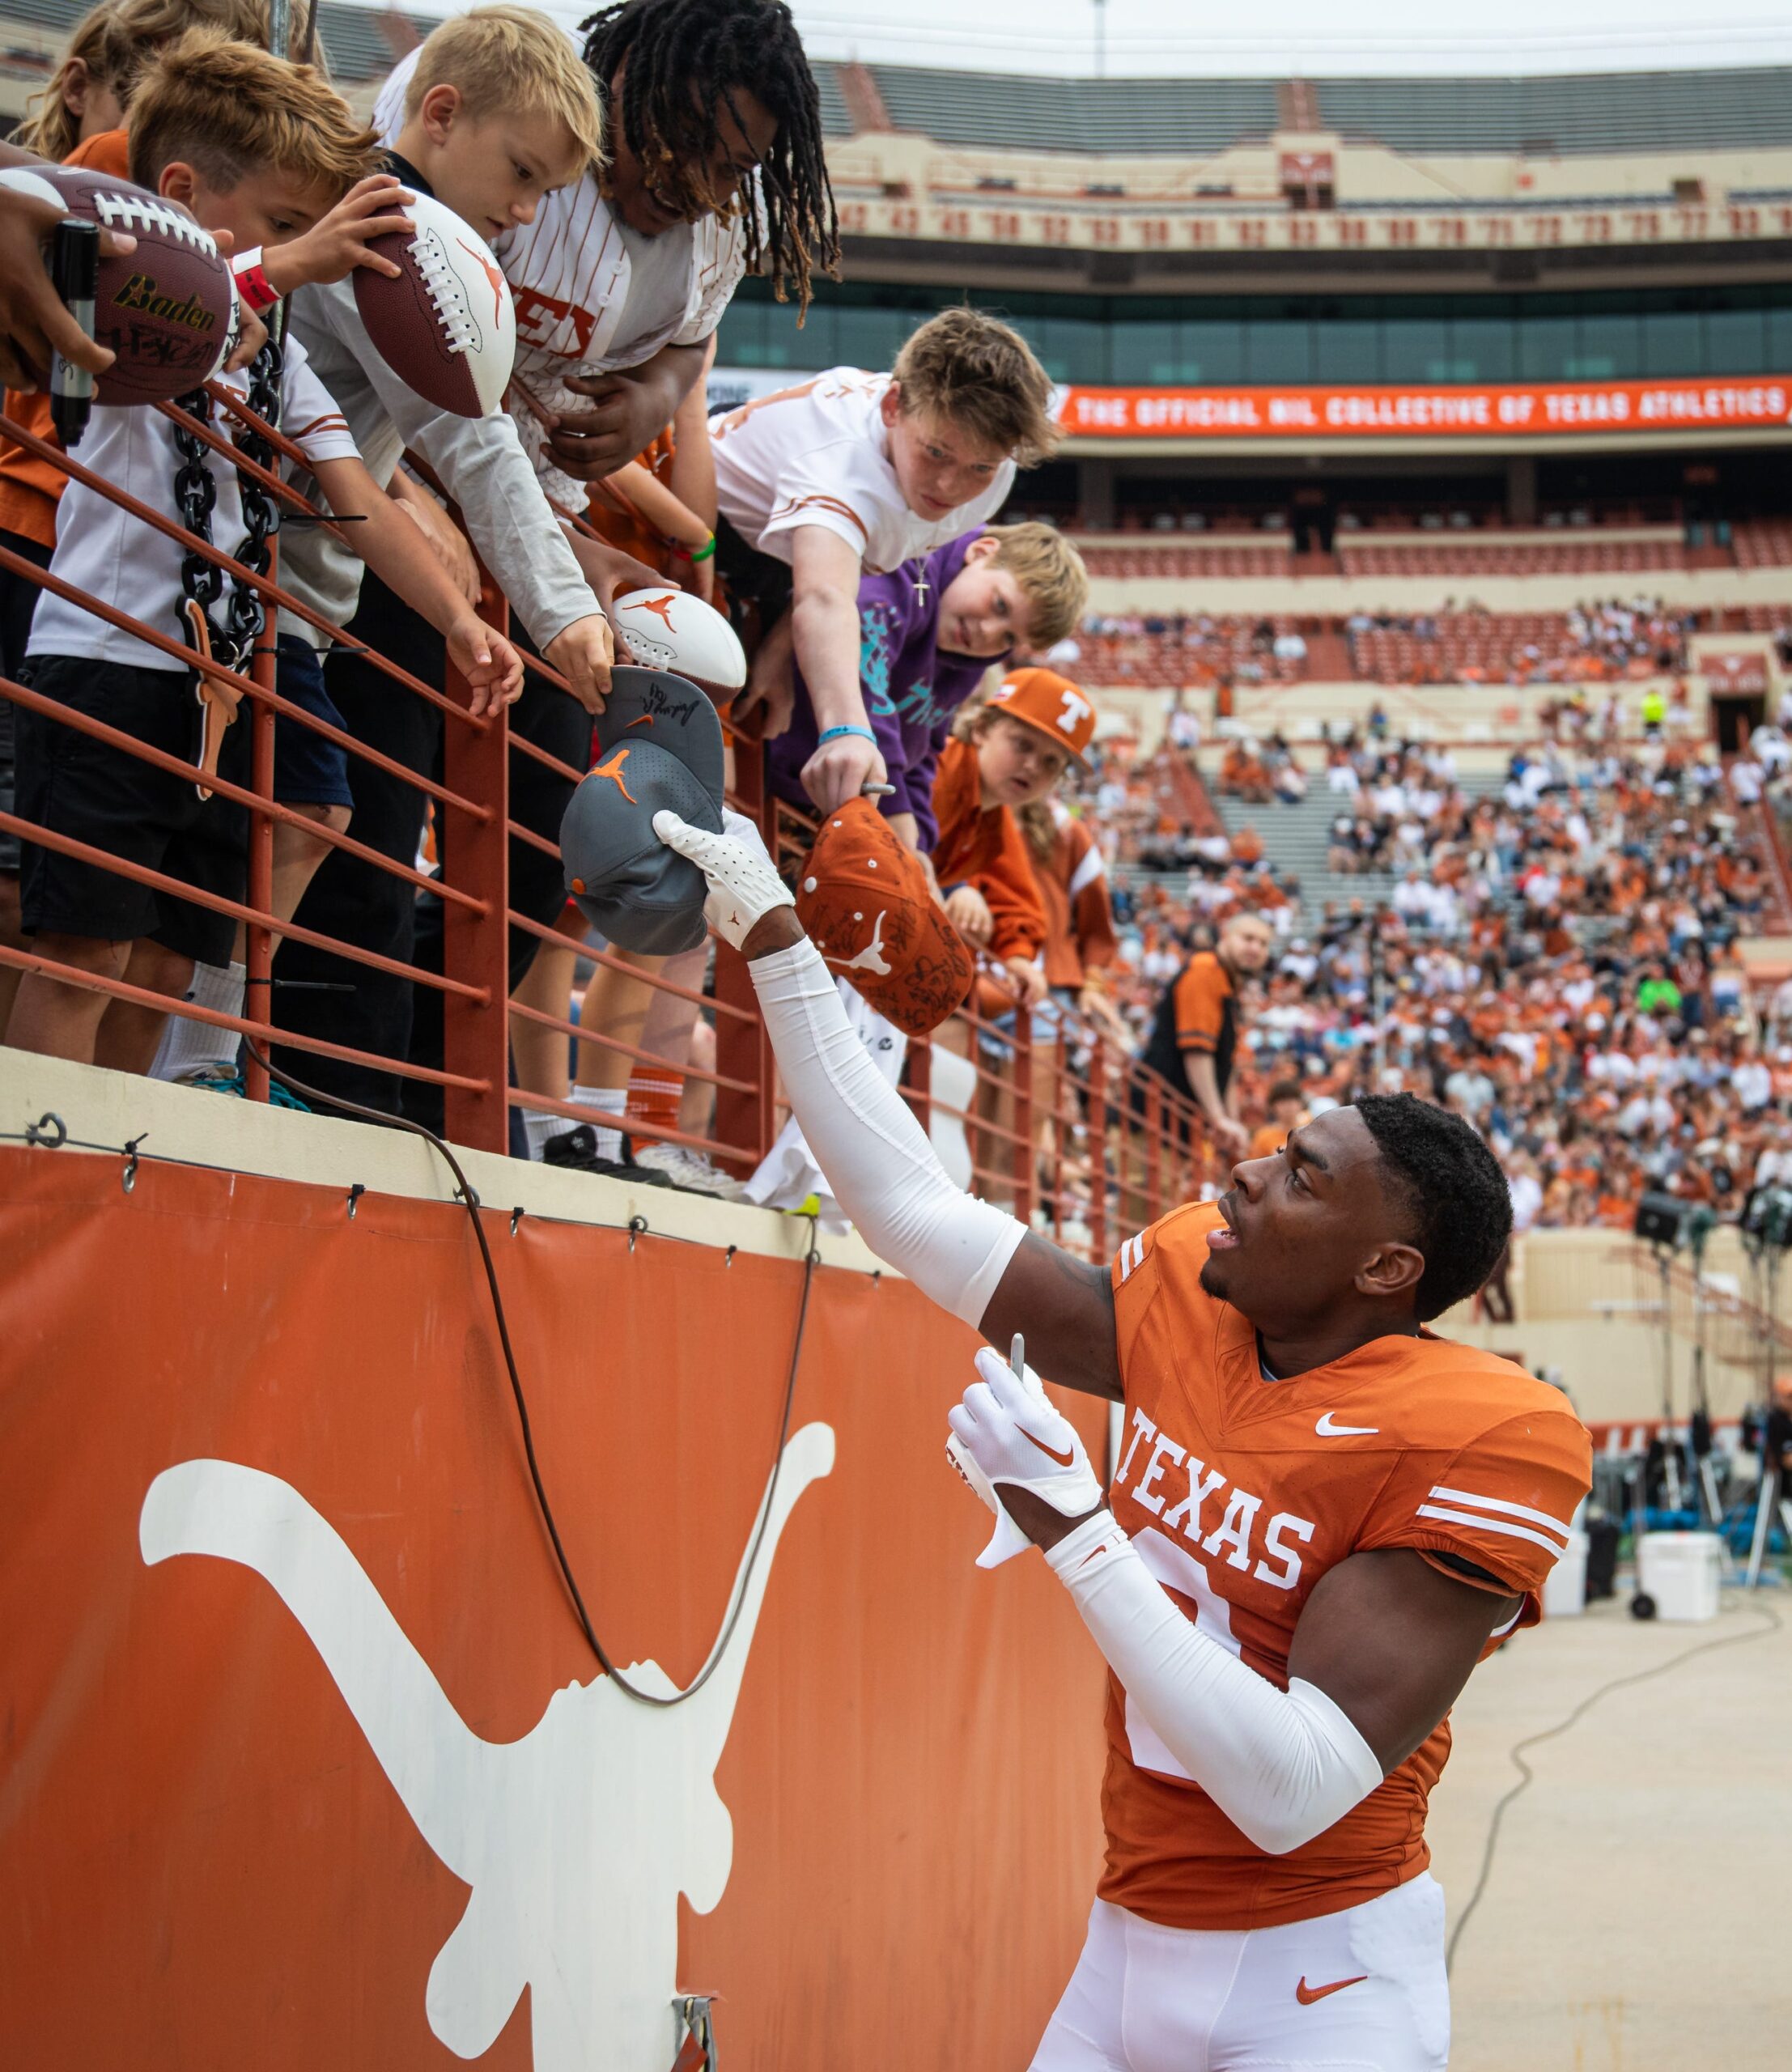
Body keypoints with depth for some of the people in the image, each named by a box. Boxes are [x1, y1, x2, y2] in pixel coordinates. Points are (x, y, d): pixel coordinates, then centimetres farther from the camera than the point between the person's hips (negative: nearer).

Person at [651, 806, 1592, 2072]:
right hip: (1128, 1949, 6)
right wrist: (773, 937, 6)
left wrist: (1082, 1541, -27)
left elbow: (1297, 1793, -25)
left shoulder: (1475, 1441, -20)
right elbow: (921, 1217, 6)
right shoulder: (1186, 1300, -1)